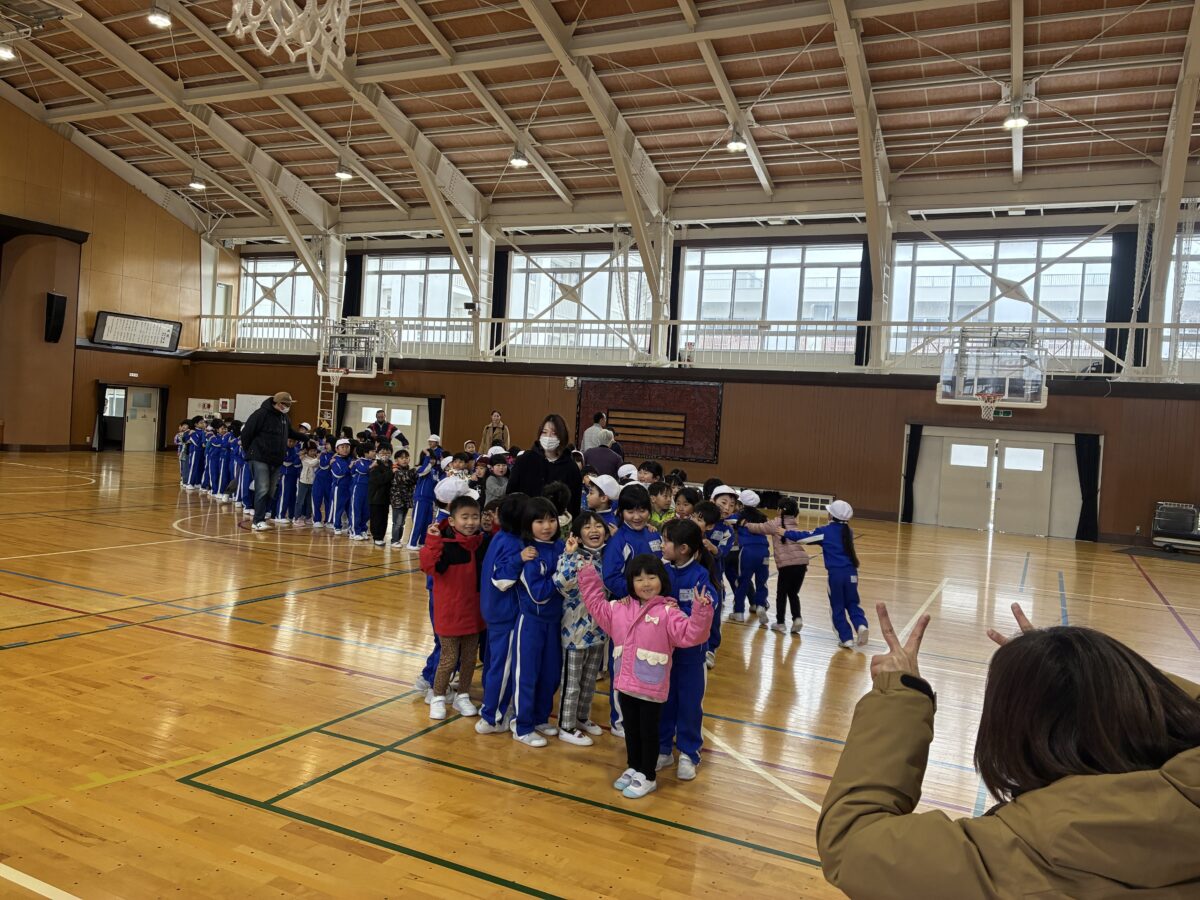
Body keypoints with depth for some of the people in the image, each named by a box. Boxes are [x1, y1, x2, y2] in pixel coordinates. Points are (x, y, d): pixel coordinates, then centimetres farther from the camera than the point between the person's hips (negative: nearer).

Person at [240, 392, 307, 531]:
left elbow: (291, 433, 28)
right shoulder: (261, 414, -14)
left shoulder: (284, 417, 12)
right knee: (262, 490, -13)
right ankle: (258, 521, -10)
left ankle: (261, 517, 18)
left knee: (271, 491, 9)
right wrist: (249, 451, -4)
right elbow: (247, 432, -13)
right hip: (260, 458, -8)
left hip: (276, 461, 8)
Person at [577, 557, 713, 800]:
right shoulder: (619, 608, 5)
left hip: (652, 686, -5)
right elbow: (596, 605, 17)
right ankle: (633, 768, 38)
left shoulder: (668, 612, -11)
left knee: (648, 731, 8)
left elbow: (689, 634, -20)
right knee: (631, 729, 20)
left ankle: (647, 777, 23)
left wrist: (701, 612, -35)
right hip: (625, 683, 5)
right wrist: (588, 577, 12)